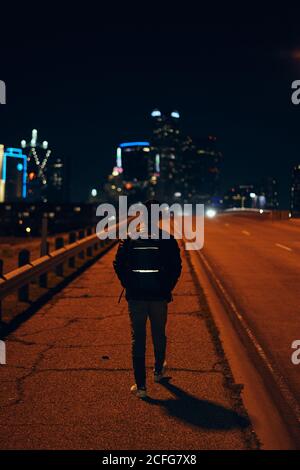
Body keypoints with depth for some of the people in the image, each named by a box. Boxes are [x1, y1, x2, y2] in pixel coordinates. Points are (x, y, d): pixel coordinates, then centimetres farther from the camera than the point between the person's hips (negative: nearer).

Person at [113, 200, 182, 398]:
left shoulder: (130, 239, -3)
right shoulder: (167, 240, -6)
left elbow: (119, 264, -2)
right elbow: (176, 267, -6)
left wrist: (129, 286, 8)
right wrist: (167, 287, 7)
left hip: (136, 296, 0)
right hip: (159, 296, 0)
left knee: (138, 339, 5)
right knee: (159, 335, 21)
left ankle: (141, 386, 3)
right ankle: (159, 371, 42)